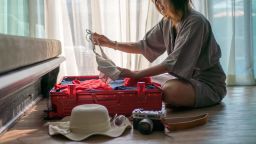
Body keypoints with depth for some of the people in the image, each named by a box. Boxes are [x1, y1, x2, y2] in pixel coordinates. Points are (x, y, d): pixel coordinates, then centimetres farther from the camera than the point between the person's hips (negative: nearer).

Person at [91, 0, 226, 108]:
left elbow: (174, 63, -26)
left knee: (170, 89, -35)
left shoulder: (195, 22, -21)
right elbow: (145, 45, 12)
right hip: (187, 79, 7)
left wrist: (135, 74, -26)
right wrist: (112, 44, 1)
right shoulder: (166, 22, 3)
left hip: (209, 85, -7)